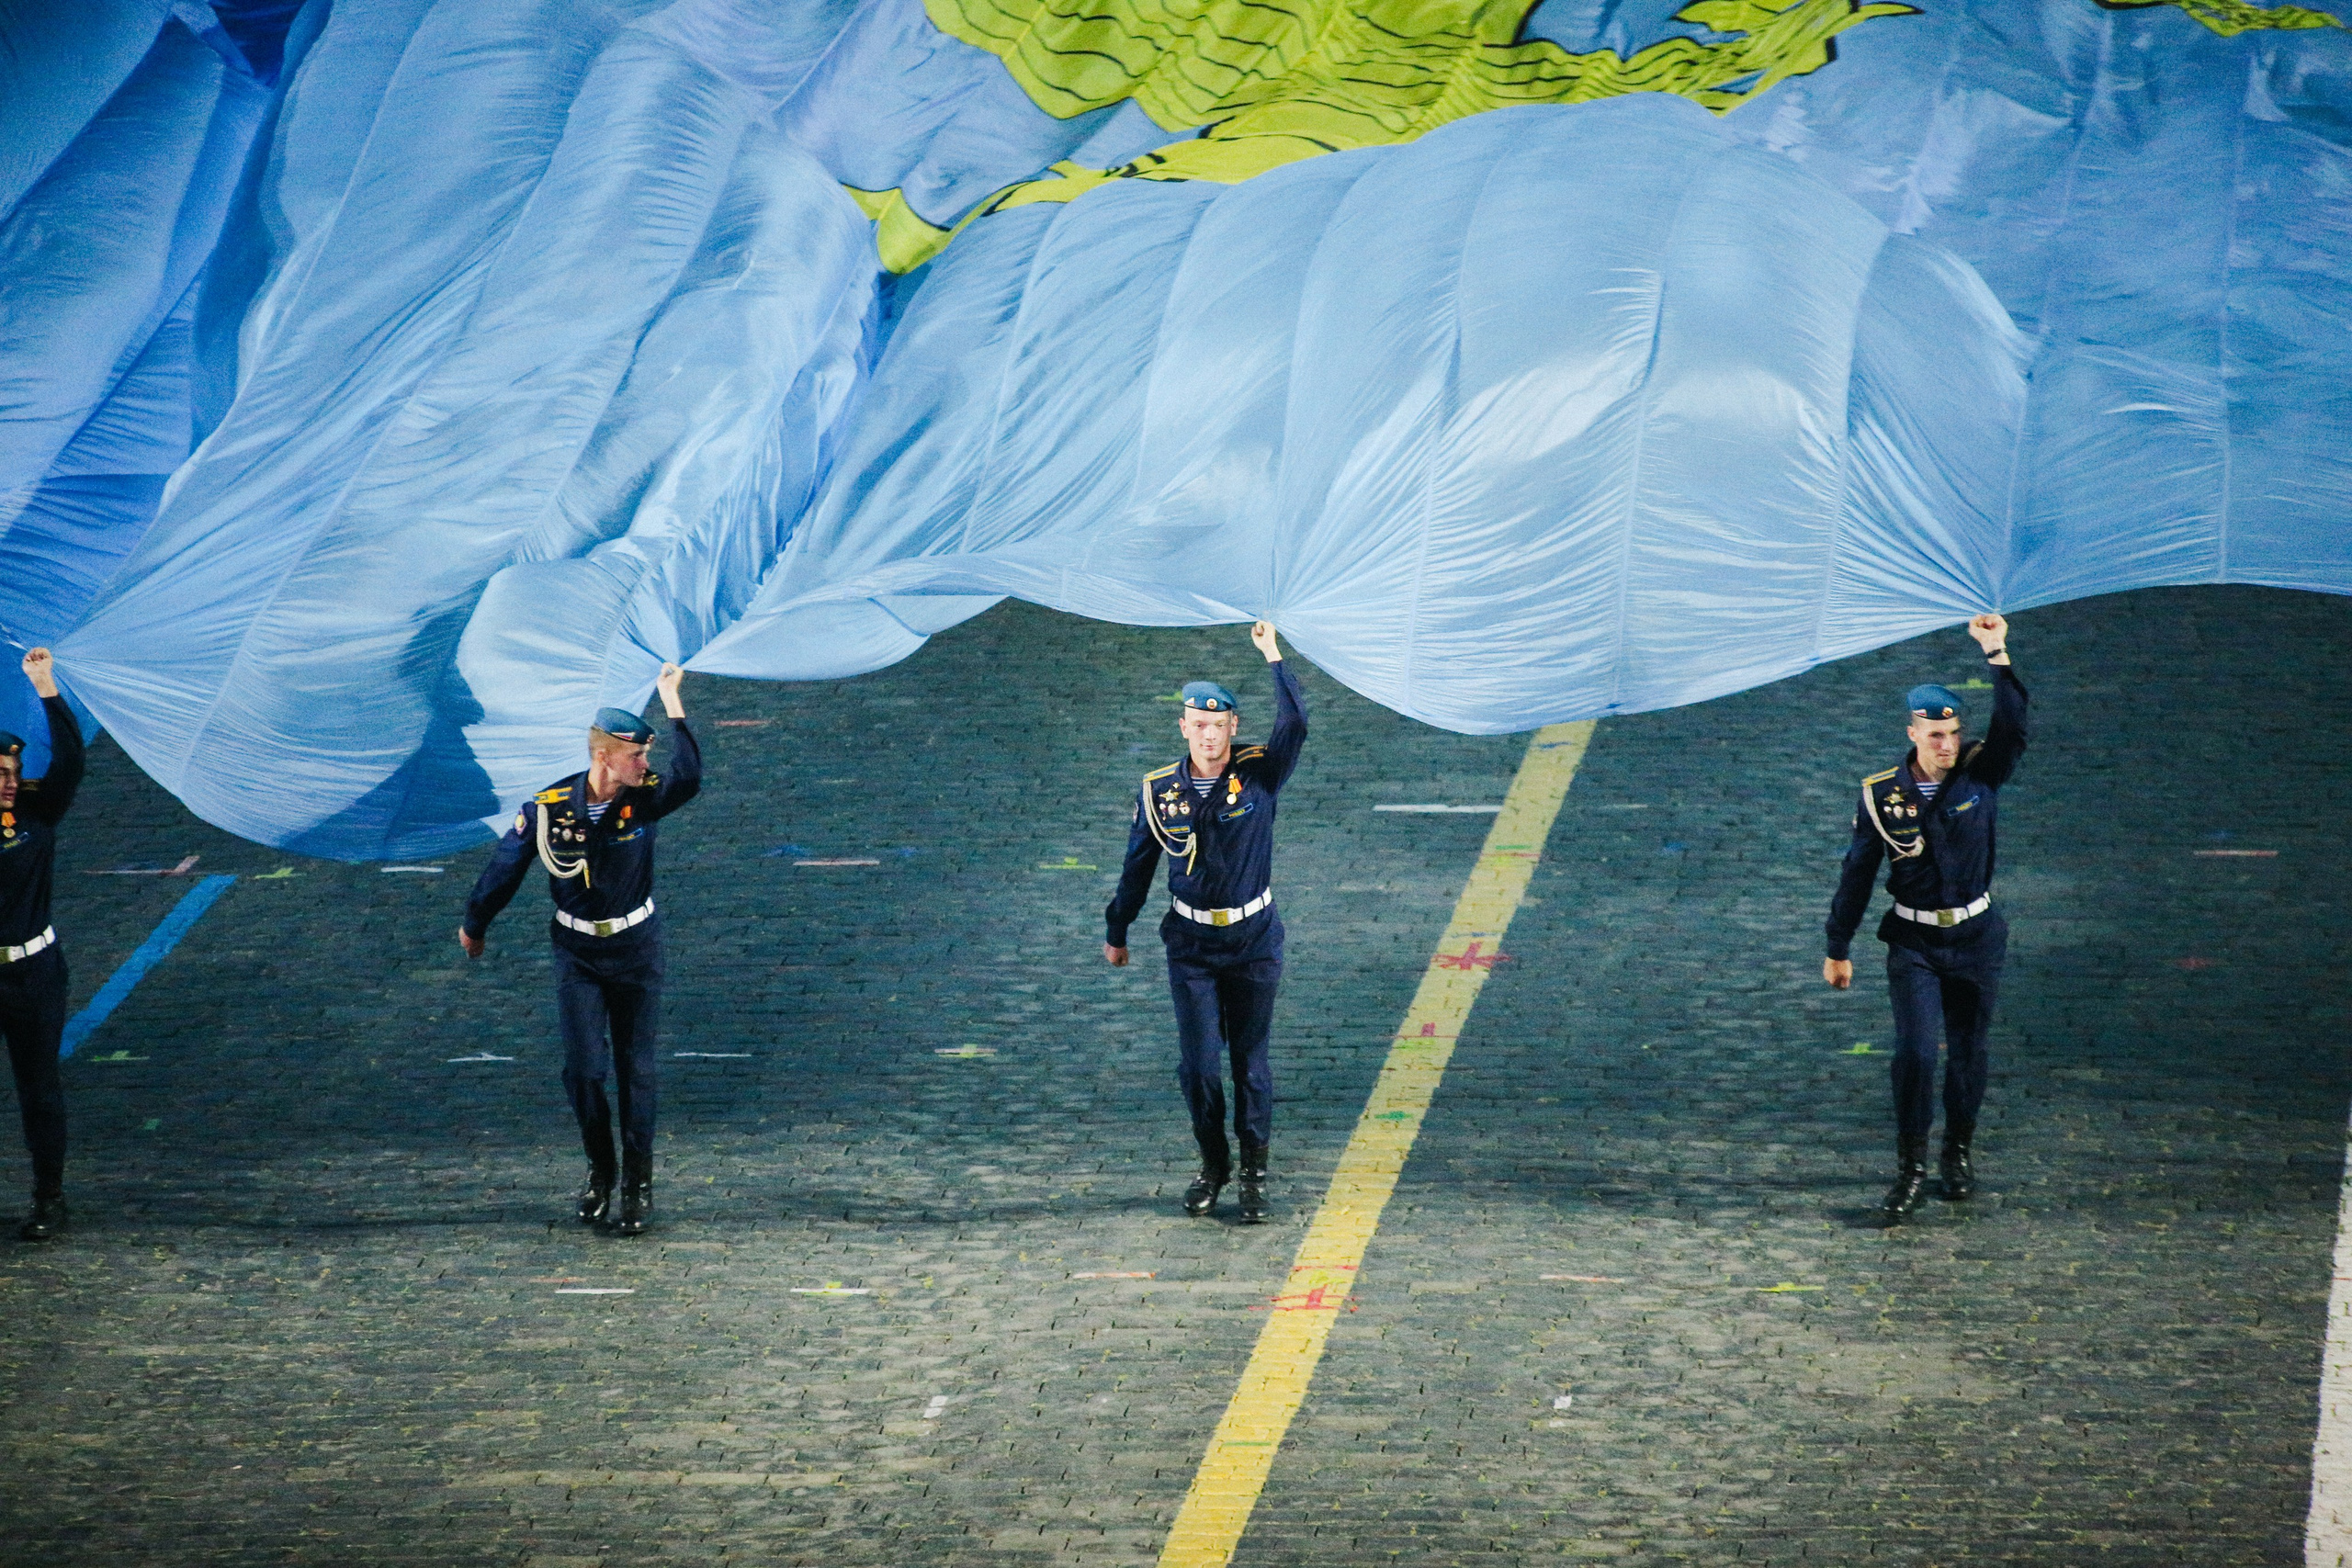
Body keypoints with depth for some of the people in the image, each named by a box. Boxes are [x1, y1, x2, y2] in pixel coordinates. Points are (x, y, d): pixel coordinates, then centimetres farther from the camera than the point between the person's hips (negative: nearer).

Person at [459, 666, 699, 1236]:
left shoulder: (645, 798, -12)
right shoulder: (550, 807, -14)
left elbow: (688, 778, -35)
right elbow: (505, 868, 1)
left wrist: (672, 704, -37)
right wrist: (474, 926, 13)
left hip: (637, 950, 1)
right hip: (577, 953, -1)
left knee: (637, 1071, 3)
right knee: (584, 1068, -5)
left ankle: (637, 1184, 14)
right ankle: (600, 1168, 17)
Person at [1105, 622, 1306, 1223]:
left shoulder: (1259, 774, -6)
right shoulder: (1160, 790, -2)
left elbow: (1295, 726, -25)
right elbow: (1137, 864, 10)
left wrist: (1274, 658, -30)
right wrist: (1116, 931, 17)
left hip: (1254, 941, -1)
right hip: (1191, 943, 1)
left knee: (1252, 1062, 5)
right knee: (1197, 1065, -1)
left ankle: (1253, 1174, 16)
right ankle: (1212, 1165, 19)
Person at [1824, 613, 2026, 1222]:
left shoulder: (1980, 773, -6)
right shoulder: (1882, 794, -7)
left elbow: (2012, 728, -26)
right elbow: (1857, 872, 1)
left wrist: (1998, 656, -35)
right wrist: (1838, 949, 5)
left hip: (1976, 938, 1)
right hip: (1914, 941, -1)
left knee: (1968, 1052, 10)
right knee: (1916, 1051, -13)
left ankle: (1959, 1152, 29)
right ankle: (1911, 1168, -3)